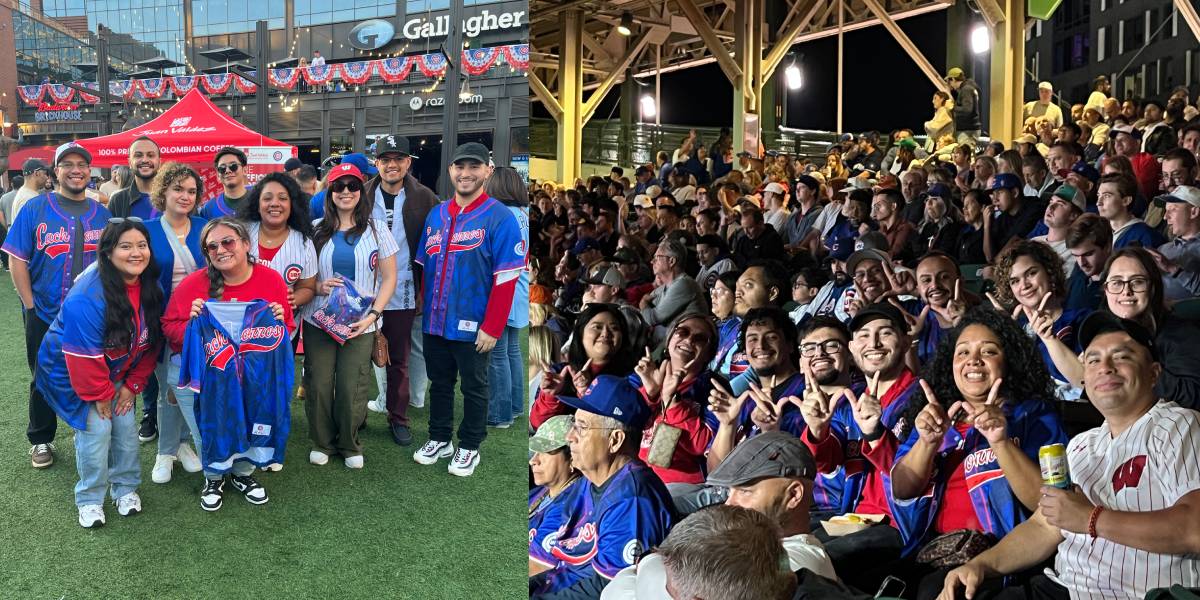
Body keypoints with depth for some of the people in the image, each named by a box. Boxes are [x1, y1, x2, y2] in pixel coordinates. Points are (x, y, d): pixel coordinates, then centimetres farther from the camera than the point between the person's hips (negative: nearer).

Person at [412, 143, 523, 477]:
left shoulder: (499, 218, -11)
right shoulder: (435, 215, 7)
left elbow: (506, 280, -14)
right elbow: (423, 266, 14)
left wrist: (492, 328, -16)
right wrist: (422, 305, 7)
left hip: (473, 326, -5)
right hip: (434, 323, 5)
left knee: (473, 388, 10)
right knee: (439, 383, 18)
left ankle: (469, 447, 26)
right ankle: (439, 439, 35)